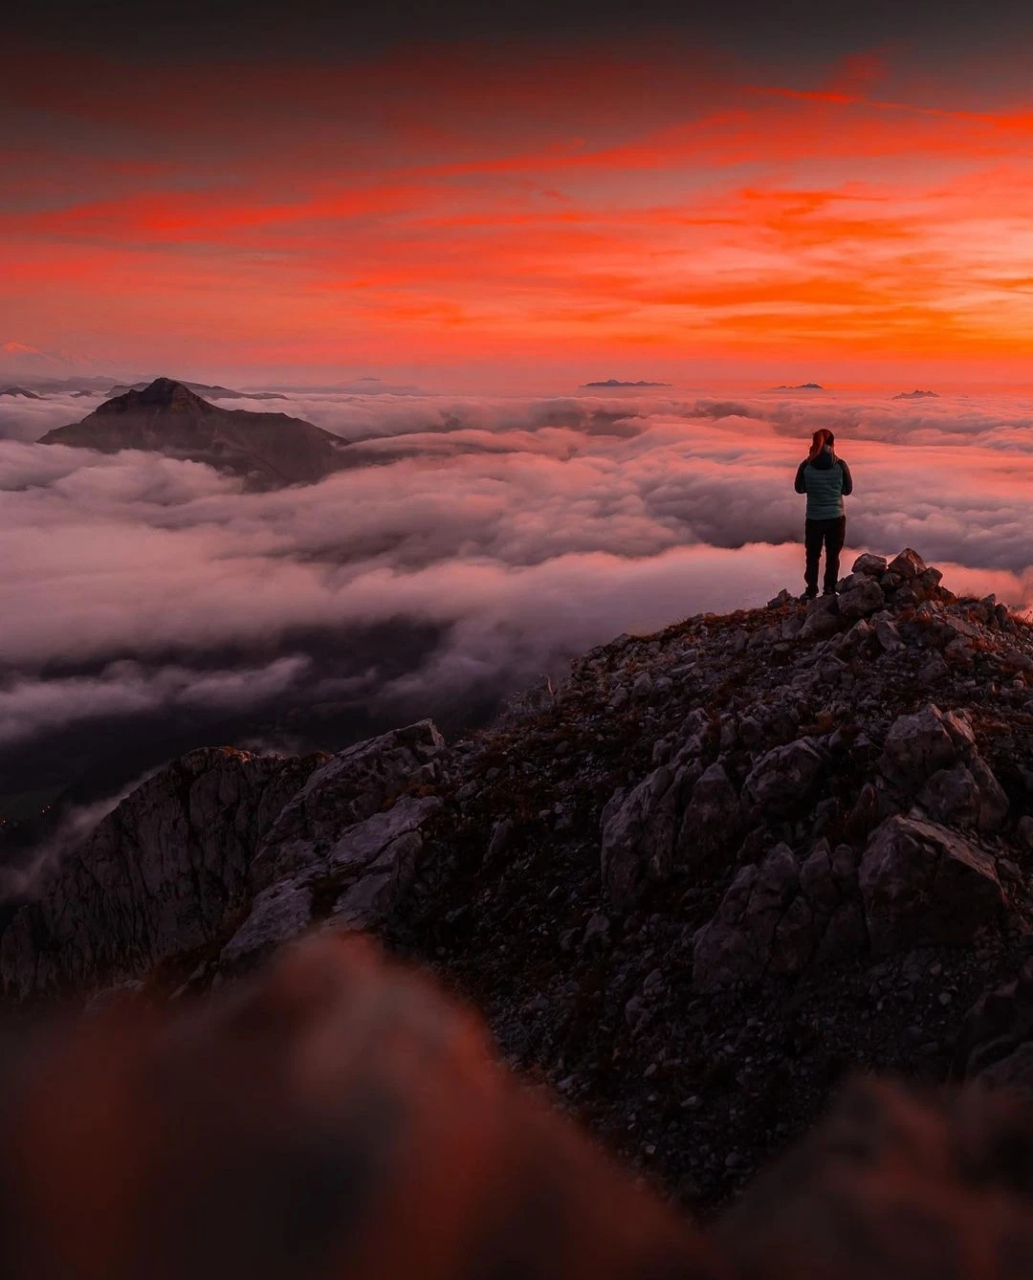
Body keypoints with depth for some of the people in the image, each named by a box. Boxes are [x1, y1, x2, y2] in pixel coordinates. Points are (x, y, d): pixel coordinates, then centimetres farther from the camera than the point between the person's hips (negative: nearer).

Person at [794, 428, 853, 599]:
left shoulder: (806, 466, -10)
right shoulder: (840, 465, -10)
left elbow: (799, 489, 4)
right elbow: (848, 489, 2)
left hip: (814, 518, 0)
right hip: (836, 517, 0)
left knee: (812, 555, 14)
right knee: (833, 555, 13)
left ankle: (811, 590, 17)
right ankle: (830, 590, 17)